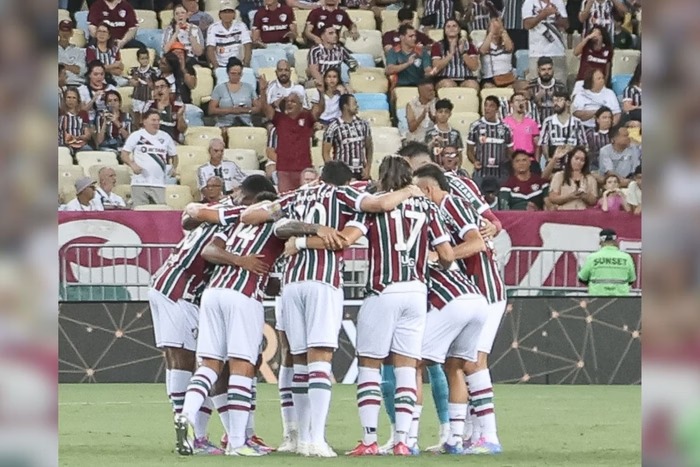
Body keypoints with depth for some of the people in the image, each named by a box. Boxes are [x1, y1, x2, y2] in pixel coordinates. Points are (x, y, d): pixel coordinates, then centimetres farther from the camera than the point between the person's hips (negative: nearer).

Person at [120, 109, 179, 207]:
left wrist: (174, 168, 5)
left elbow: (174, 155, 22)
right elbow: (124, 154, 0)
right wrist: (133, 165, -17)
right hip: (140, 183, -3)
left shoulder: (165, 137, 11)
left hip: (159, 184, 3)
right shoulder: (136, 136, 1)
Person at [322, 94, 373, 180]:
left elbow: (369, 147, 14)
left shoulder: (363, 124, 6)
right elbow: (326, 152, -3)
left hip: (361, 173, 4)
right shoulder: (333, 127, -6)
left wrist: (368, 168, 4)